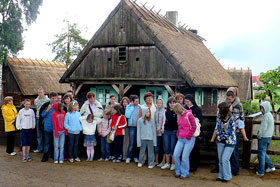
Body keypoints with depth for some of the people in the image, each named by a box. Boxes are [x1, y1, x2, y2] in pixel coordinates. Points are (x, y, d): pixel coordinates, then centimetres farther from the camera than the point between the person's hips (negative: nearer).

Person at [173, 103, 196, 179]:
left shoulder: (189, 115, -13)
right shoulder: (178, 116, 10)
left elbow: (194, 127, -11)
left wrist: (188, 137, -10)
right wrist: (178, 134, 13)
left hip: (189, 139, -7)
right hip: (180, 139, 7)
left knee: (185, 157, -5)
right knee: (176, 154, 0)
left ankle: (185, 173, 12)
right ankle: (178, 172, 17)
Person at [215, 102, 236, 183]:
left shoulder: (231, 119, -18)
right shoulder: (220, 117, 1)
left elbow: (231, 132, -18)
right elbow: (217, 126, 10)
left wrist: (221, 137, -13)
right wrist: (218, 135, -5)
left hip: (229, 142, -6)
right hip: (221, 141, 6)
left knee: (225, 159, -9)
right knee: (220, 159, 10)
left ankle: (227, 177, 7)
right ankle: (221, 176, 23)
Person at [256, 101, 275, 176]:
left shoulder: (266, 115, -18)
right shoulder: (270, 115, 12)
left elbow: (263, 127, -22)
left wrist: (259, 135, -8)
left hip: (263, 137, -9)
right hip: (269, 137, 9)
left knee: (261, 154, 0)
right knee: (263, 153, 21)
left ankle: (261, 172, 6)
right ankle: (271, 166, 21)